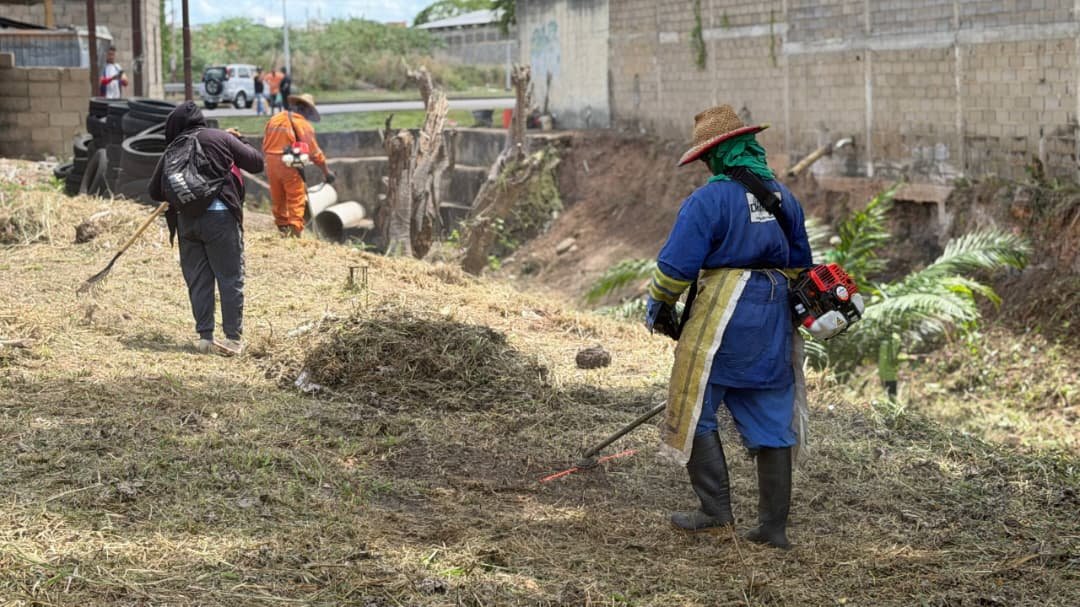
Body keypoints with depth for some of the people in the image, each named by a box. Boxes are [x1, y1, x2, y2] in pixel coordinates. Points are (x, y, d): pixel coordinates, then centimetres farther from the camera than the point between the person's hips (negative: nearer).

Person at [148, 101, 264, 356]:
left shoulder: (172, 151, 9)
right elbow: (257, 162, 6)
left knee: (198, 281, 11)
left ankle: (205, 337, 11)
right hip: (220, 217, -3)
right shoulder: (222, 138, 2)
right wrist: (239, 140, 23)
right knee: (231, 278, 3)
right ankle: (233, 338, 1)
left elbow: (155, 191, 12)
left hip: (185, 219, 3)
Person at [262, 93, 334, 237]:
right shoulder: (303, 124, -6)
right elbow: (314, 151, -5)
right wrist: (326, 171, 2)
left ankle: (282, 228, 22)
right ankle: (295, 230, -6)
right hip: (289, 164, -5)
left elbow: (265, 145, 10)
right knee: (296, 199, 0)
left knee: (277, 199, 15)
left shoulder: (274, 119, 10)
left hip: (271, 162, 5)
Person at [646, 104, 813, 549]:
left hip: (720, 316, -7)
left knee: (696, 411, 7)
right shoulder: (784, 199, 11)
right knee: (770, 420, 9)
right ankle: (774, 526, 10)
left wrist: (658, 307, 2)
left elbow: (676, 263, -14)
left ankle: (716, 510, 5)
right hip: (774, 322, 7)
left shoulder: (710, 199, -11)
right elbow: (799, 265, 19)